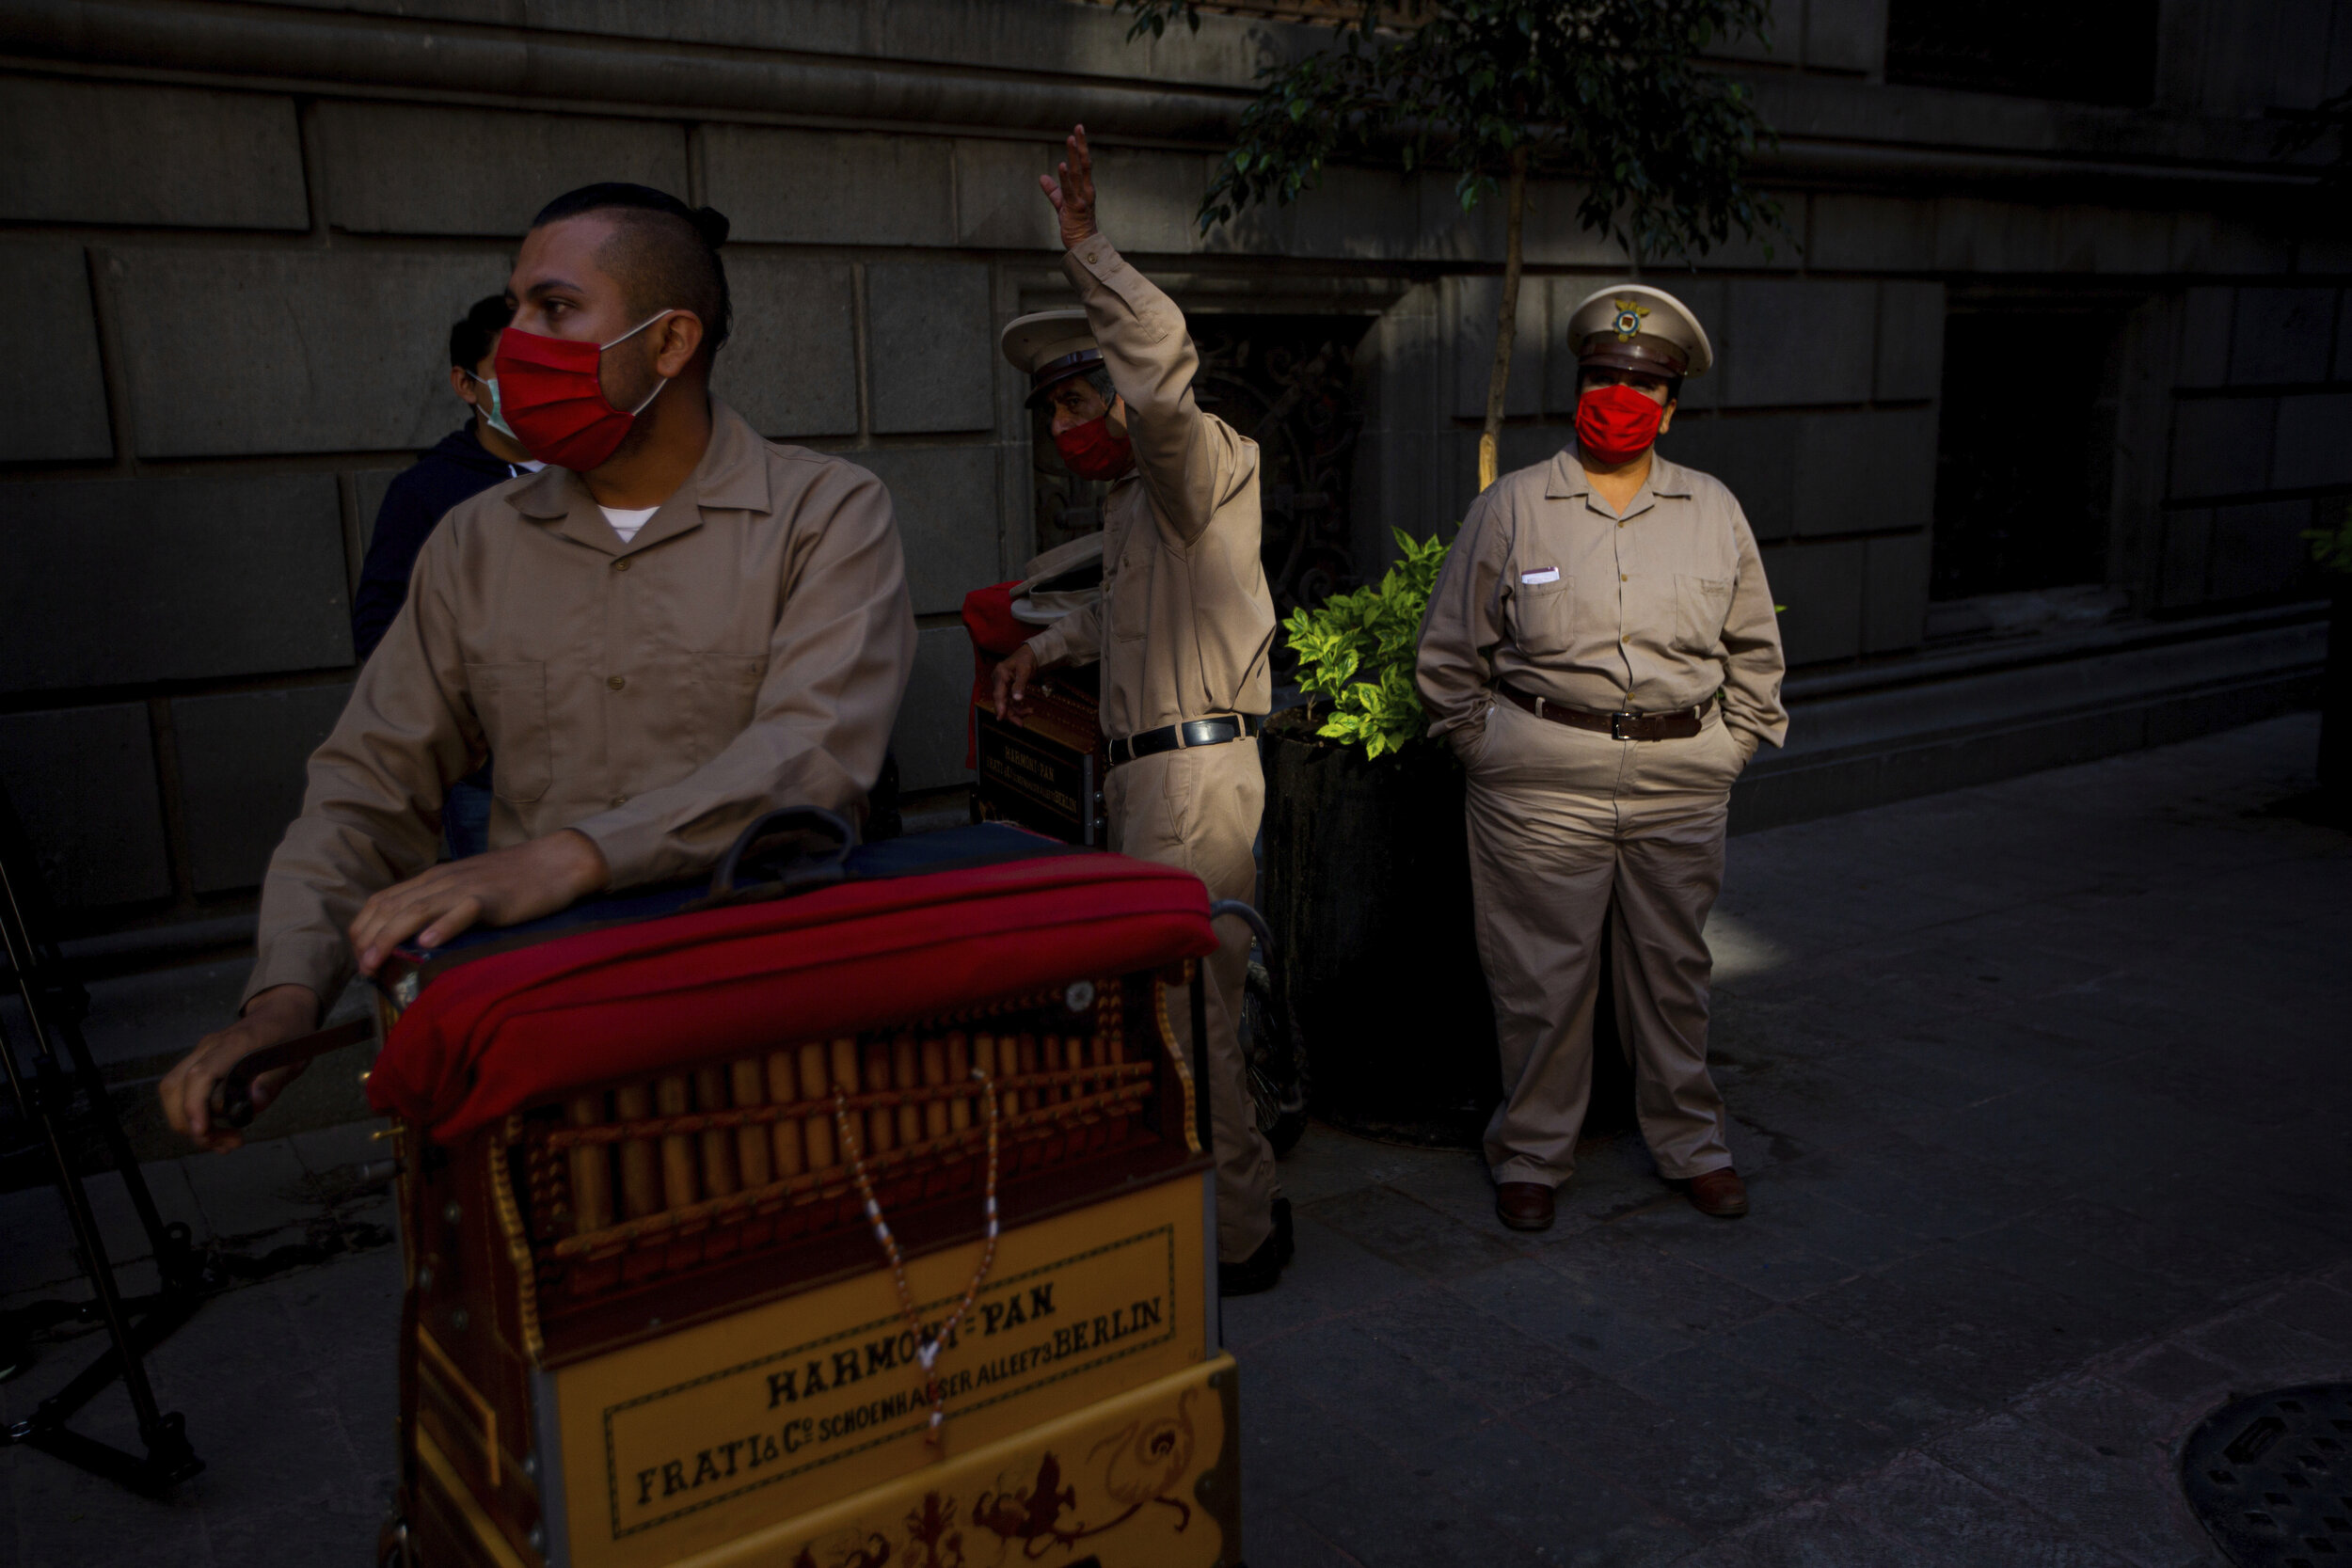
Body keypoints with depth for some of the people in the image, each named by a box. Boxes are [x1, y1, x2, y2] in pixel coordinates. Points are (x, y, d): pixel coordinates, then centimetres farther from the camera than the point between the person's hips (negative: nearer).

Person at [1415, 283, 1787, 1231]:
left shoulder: (1714, 512, 10)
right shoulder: (1511, 507, 1)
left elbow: (1755, 653, 19)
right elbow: (1450, 655, 5)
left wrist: (1725, 752, 11)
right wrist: (1492, 754, 2)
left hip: (1680, 784, 3)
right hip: (1544, 786, -2)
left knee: (1674, 968, 12)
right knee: (1542, 975, 3)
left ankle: (1689, 1143, 30)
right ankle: (1532, 1153, 20)